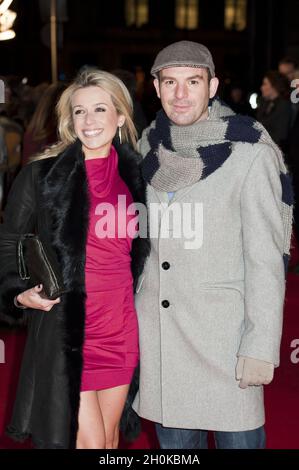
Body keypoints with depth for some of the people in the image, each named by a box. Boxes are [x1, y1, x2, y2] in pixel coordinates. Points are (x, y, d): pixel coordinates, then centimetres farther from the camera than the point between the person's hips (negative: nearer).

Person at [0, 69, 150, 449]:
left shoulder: (133, 175, 6)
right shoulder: (40, 175, -6)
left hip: (120, 328, 4)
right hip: (65, 330, -4)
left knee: (110, 434, 16)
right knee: (89, 441, 0)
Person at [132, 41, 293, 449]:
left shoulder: (249, 153, -11)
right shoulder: (150, 146, 5)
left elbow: (266, 257, -11)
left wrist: (261, 346, -14)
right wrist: (128, 312, 15)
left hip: (223, 330, -4)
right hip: (156, 329, 5)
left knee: (238, 439, 2)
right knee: (174, 438, 15)